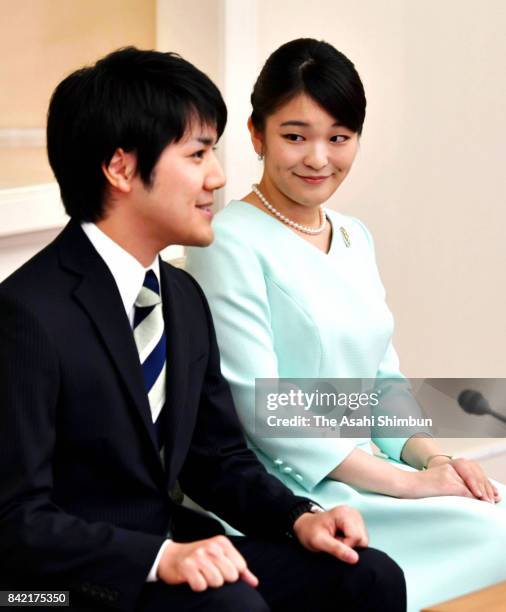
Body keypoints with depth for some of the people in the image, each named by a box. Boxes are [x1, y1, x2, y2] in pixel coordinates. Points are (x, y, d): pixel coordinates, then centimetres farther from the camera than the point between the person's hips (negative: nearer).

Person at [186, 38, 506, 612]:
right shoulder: (230, 242, -10)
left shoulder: (355, 239, 14)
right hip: (287, 487, -7)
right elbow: (257, 404, -16)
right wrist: (403, 482, -17)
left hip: (367, 469, 7)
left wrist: (433, 458, -3)